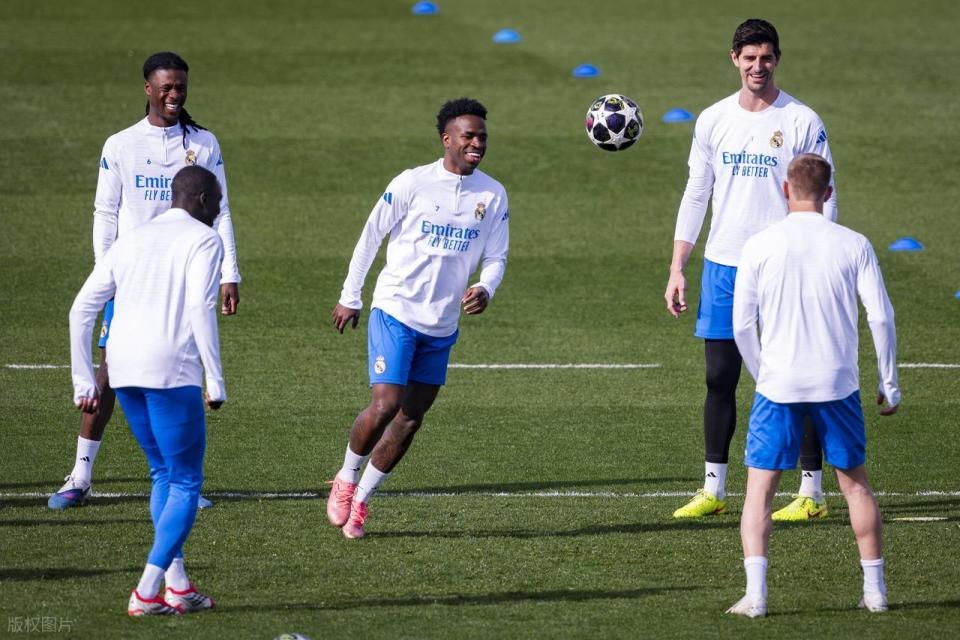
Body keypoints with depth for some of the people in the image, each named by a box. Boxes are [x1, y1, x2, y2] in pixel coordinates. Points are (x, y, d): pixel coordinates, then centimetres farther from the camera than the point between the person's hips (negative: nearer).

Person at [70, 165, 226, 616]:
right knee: (185, 483, 1)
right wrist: (215, 381, -12)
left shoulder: (132, 240, 20)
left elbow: (81, 310, 16)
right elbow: (201, 308, -13)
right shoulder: (204, 240, 2)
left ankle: (178, 585, 14)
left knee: (164, 473, 20)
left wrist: (84, 382, 19)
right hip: (172, 371, -6)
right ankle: (147, 593, -8)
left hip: (124, 374, 6)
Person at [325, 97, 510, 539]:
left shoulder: (493, 195, 1)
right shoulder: (412, 184, -10)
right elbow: (371, 237, 0)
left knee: (410, 419, 6)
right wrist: (350, 298, 3)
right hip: (396, 311, -4)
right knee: (385, 406, -16)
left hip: (442, 325, 4)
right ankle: (347, 479, 9)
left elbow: (495, 257, 7)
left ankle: (359, 501, 19)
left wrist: (485, 289, -16)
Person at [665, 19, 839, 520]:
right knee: (719, 378, 6)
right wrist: (677, 269, 6)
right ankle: (713, 490, 14)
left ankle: (811, 492, 5)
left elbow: (823, 200, -3)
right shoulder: (713, 120, 7)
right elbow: (695, 196, 11)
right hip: (723, 266, 4)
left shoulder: (802, 122, -4)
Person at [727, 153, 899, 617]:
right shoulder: (853, 246, 0)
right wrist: (889, 384, 7)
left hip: (777, 386, -1)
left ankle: (755, 593, -12)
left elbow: (742, 324, -1)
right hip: (838, 386, 1)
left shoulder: (759, 247, -2)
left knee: (759, 487, 3)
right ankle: (875, 589, 20)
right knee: (855, 483, 17)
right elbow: (881, 318, -3)